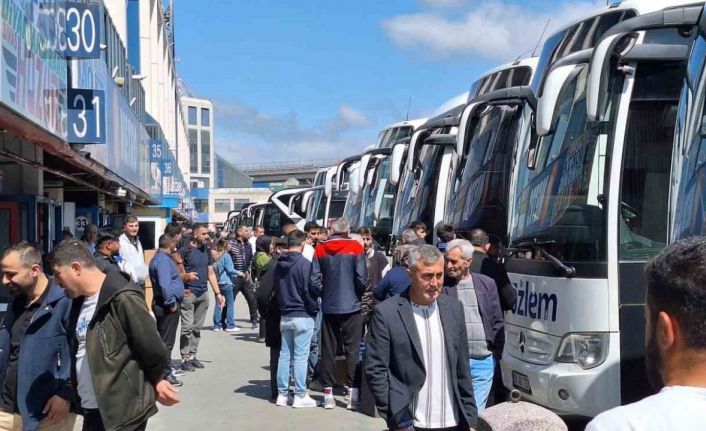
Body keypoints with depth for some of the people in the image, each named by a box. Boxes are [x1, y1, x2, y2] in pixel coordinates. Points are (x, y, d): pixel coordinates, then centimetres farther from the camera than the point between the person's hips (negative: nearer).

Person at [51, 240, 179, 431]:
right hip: (91, 411, 9)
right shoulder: (80, 301, 10)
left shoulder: (123, 299, -19)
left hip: (123, 414, -8)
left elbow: (153, 349, -14)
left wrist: (157, 382, 0)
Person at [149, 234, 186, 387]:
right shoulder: (163, 260, -18)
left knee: (165, 339, 17)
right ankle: (165, 374, -1)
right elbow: (164, 284, -26)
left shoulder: (160, 258, 16)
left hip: (163, 303, 11)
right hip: (167, 305, -11)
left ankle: (165, 370, 25)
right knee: (167, 340, -5)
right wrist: (171, 303, -21)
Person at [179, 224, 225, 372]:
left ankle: (192, 355, 18)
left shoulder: (207, 251, 14)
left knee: (197, 327, 10)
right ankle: (185, 358, 0)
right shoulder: (185, 251, -7)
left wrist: (218, 293, 13)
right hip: (188, 293, -6)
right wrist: (182, 290, -18)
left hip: (203, 294, 6)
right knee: (187, 327, -6)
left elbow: (211, 273, 17)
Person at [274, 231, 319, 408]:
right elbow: (308, 291, -14)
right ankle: (300, 396, 2)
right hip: (302, 316, -6)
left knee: (284, 355, 10)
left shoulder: (279, 264, 8)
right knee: (300, 357, -2)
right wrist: (315, 309, -1)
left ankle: (282, 394, 14)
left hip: (284, 316, 6)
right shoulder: (304, 263, -14)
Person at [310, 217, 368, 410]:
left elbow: (314, 280, -4)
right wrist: (359, 294, 9)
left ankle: (328, 393, 11)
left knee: (328, 350, 9)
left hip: (329, 307, 2)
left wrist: (324, 294, 12)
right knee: (353, 349, 3)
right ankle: (353, 394, 1)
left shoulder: (320, 249, 1)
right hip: (352, 307, -2)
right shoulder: (355, 247, -6)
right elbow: (362, 278, -9)